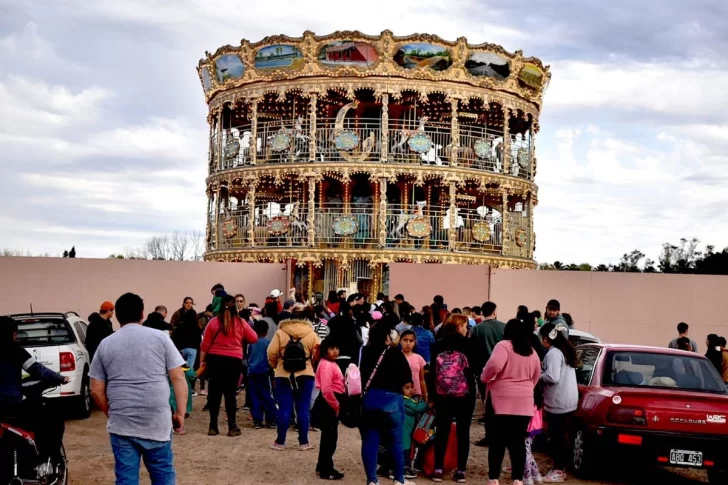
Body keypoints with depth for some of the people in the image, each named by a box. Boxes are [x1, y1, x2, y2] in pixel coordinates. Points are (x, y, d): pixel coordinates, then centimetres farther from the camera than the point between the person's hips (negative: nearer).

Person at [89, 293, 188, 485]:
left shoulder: (105, 344, 7)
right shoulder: (160, 337, 2)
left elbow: (96, 390, 7)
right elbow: (178, 378, -2)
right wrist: (180, 413, 4)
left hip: (121, 424, 1)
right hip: (157, 422, -1)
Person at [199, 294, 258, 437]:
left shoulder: (213, 322, -1)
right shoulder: (241, 323, -2)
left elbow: (205, 344, 2)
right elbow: (254, 339, 8)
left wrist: (202, 360, 11)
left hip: (215, 360, 1)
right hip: (234, 361, -1)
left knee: (214, 393, 7)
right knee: (230, 393, 5)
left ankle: (213, 426, 10)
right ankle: (232, 427, 6)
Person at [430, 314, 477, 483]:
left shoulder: (437, 345, 3)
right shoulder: (468, 344, -4)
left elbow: (432, 370, 1)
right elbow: (474, 368, -6)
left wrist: (432, 394, 5)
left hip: (442, 394, 2)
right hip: (464, 394, -2)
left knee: (442, 431, 9)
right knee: (463, 432, 6)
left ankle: (438, 469, 7)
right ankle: (461, 471, 8)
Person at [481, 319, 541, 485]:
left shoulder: (504, 345, -6)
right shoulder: (532, 351, 13)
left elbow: (494, 365, -22)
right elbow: (536, 375, 23)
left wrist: (484, 378, -5)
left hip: (503, 401, -5)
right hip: (525, 403, 5)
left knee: (498, 441, 2)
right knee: (518, 441, 8)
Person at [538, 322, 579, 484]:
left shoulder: (553, 353, -17)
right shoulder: (565, 350, 14)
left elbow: (552, 377, -24)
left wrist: (538, 376, -8)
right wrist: (543, 375, 12)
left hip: (558, 403, -10)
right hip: (568, 401, 10)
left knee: (556, 437, -3)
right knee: (561, 436, 14)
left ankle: (557, 472, 2)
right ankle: (560, 468, 21)